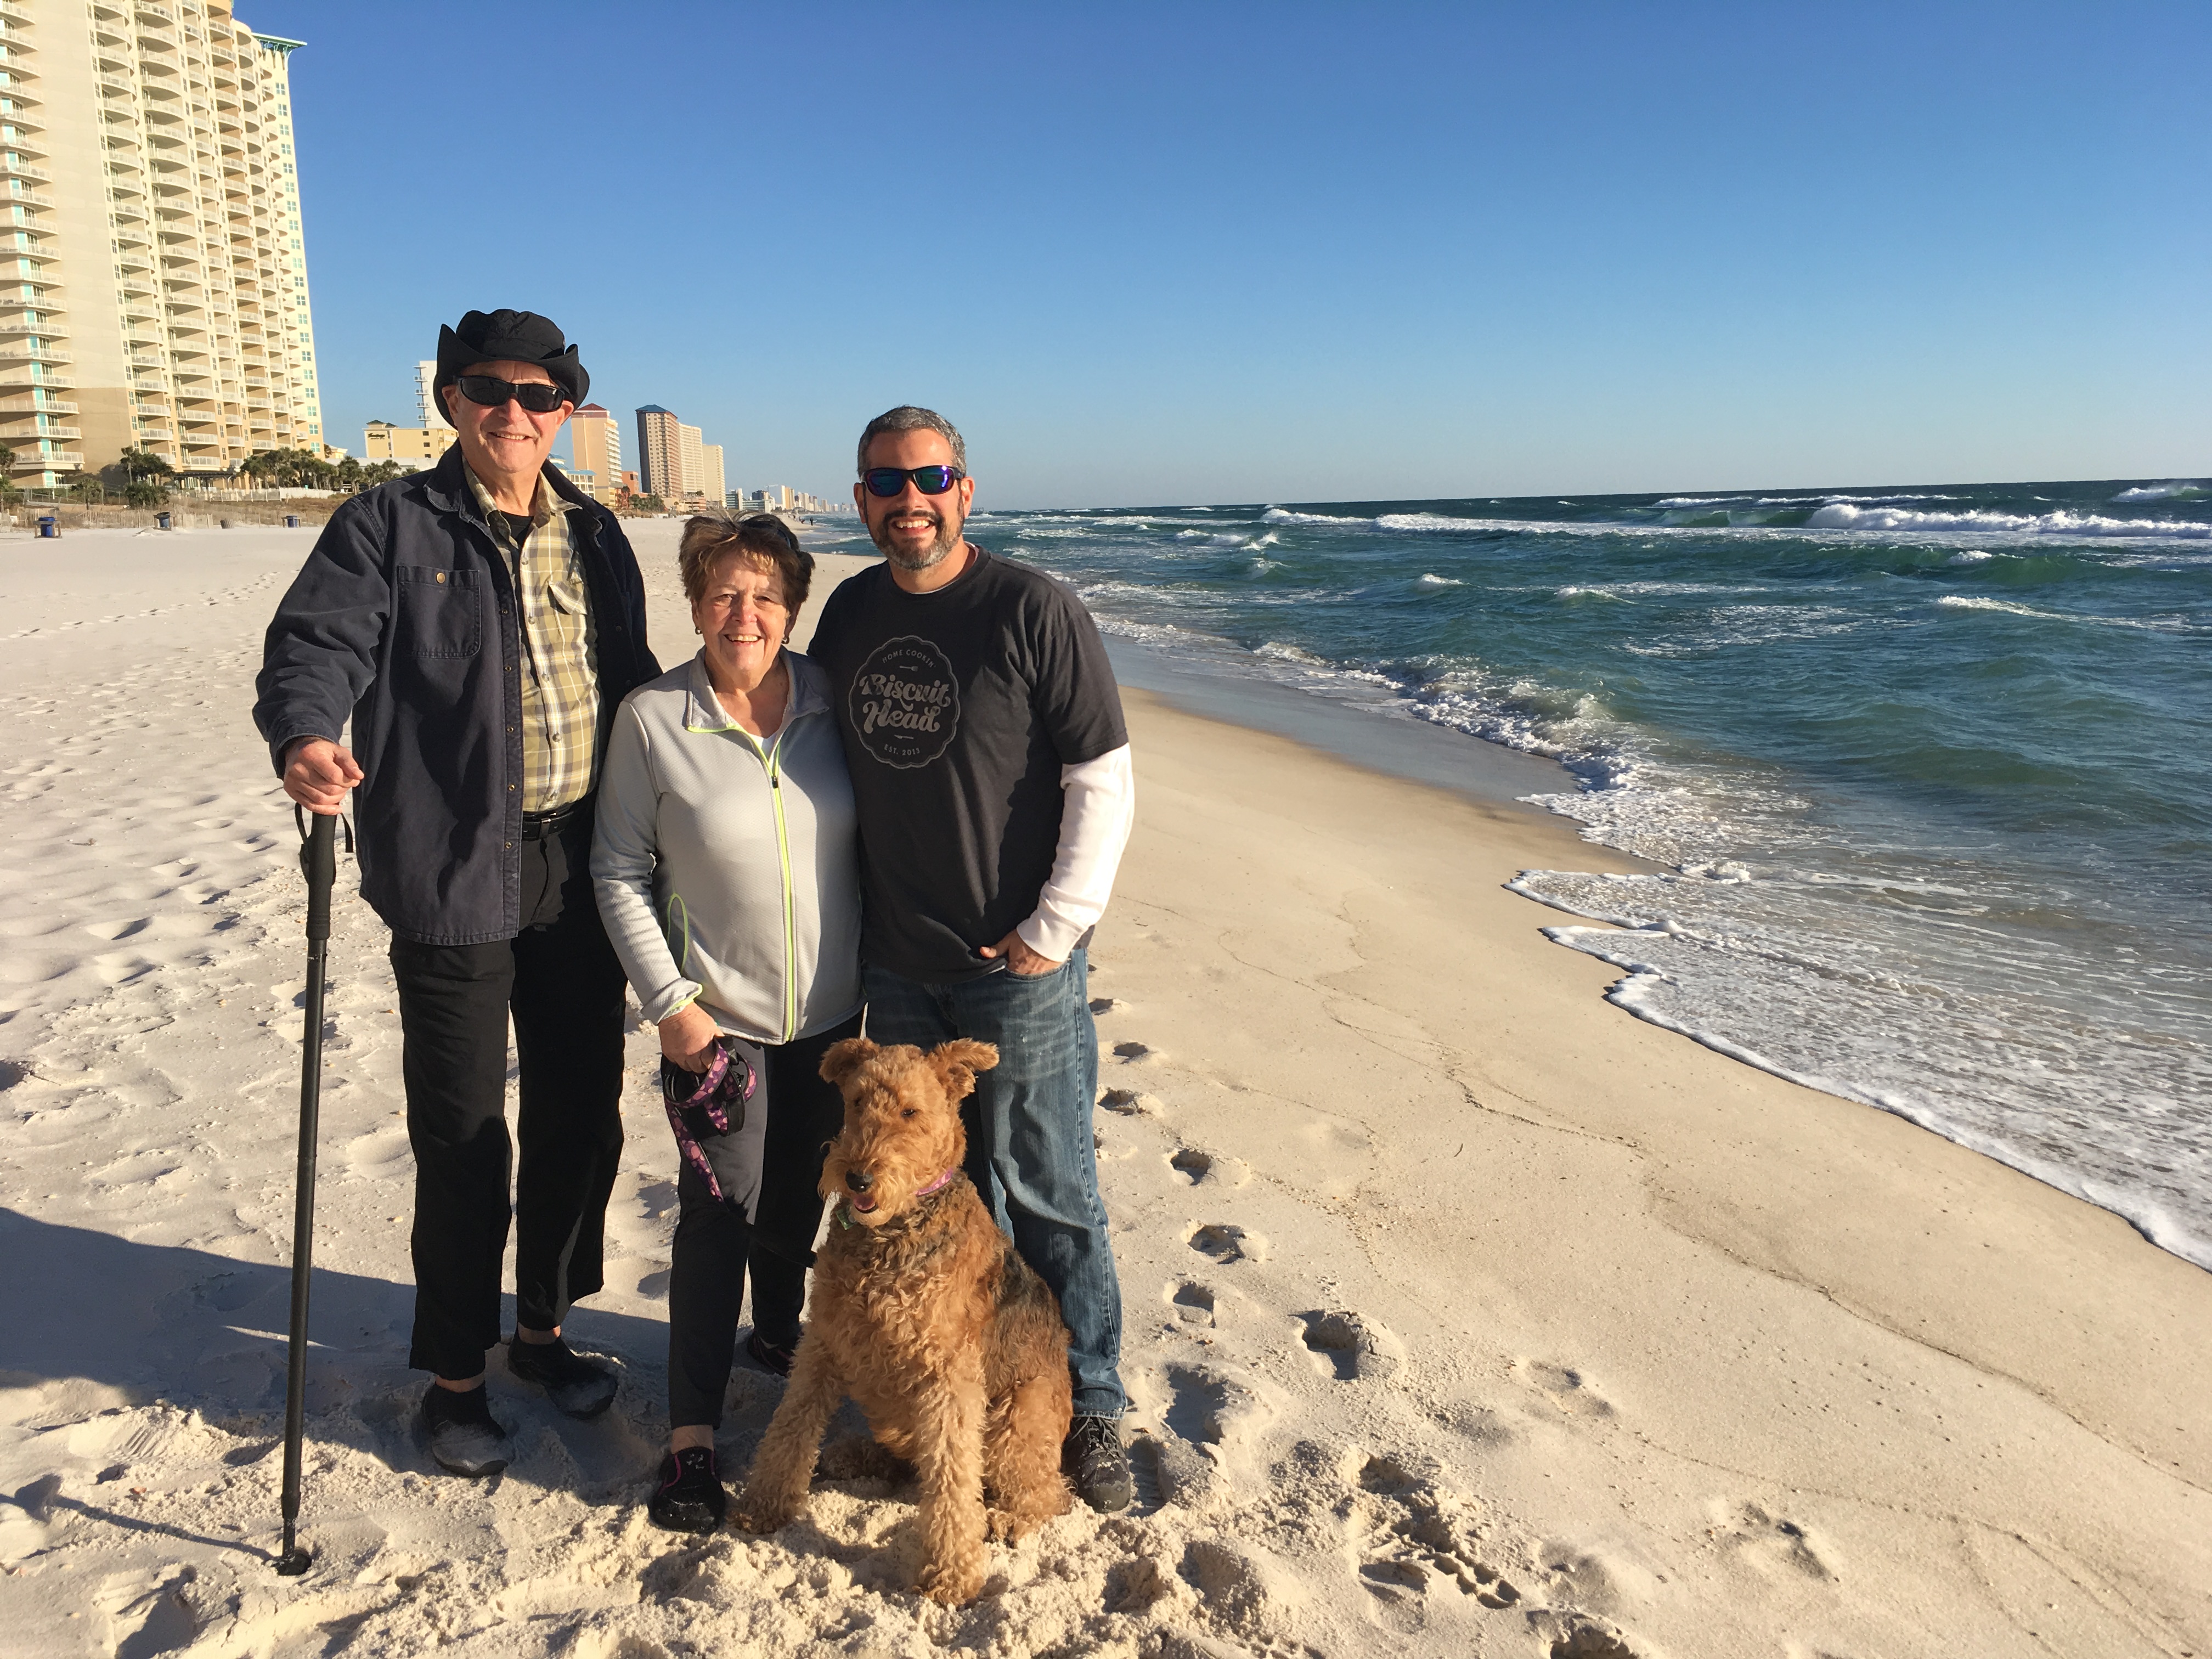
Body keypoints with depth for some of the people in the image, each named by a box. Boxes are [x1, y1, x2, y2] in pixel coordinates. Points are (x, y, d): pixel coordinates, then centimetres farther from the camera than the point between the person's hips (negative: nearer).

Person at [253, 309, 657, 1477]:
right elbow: (318, 641, -13)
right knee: (462, 1140, 4)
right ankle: (453, 1372, 24)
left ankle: (544, 1327, 35)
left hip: (583, 870, 5)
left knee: (580, 1115, 14)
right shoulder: (391, 525, -1)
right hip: (457, 878, -4)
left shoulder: (594, 537, 13)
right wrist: (308, 736, -34)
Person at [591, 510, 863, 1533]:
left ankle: (778, 1332, 45)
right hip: (717, 1023, -3)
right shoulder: (651, 719, -10)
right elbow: (619, 873, -5)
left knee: (799, 1200, 18)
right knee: (716, 1218, 2)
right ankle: (692, 1434, 16)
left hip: (832, 1018, 3)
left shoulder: (835, 701, -3)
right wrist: (669, 1002, -10)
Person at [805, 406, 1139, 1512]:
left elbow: (1104, 782, -10)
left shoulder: (1033, 611, -10)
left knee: (1046, 1193, 4)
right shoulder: (849, 612, 7)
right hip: (895, 969, 6)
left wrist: (1053, 931, -12)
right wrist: (847, 918, 13)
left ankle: (1089, 1408, 22)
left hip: (1018, 969, -5)